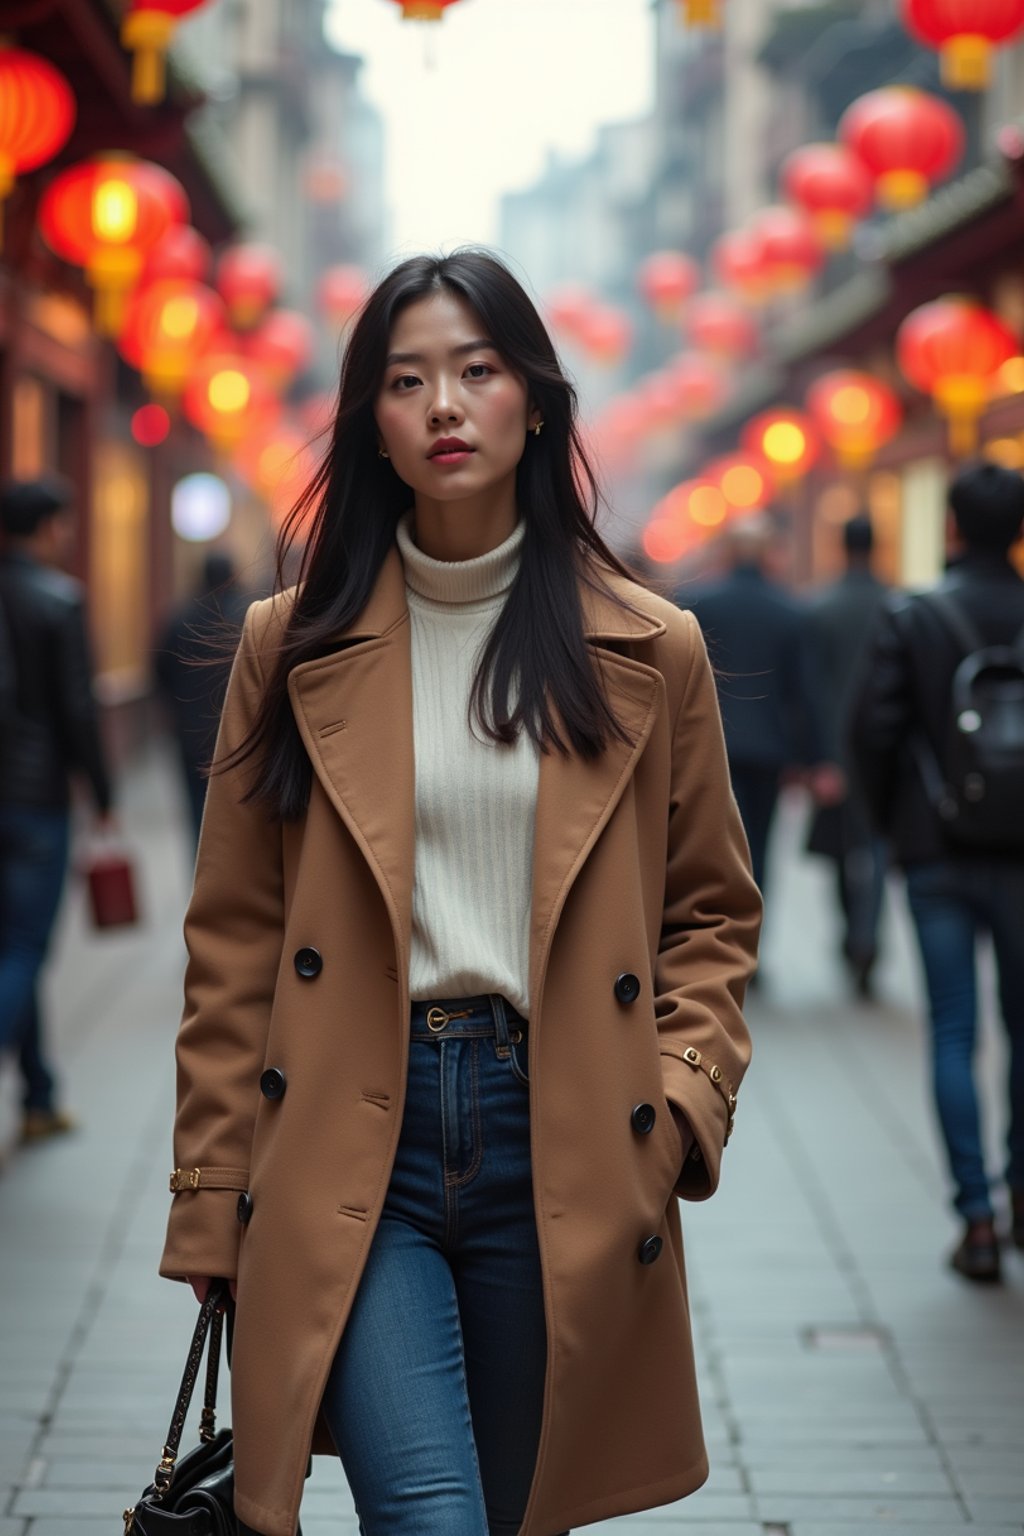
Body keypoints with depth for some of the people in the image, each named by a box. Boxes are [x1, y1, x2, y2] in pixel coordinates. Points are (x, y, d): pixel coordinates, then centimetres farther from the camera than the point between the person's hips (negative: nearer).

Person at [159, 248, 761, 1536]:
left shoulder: (648, 652, 5)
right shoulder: (295, 646, 4)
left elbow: (710, 910, 13)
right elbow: (234, 943, 6)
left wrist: (682, 1093, -4)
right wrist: (211, 1209, 4)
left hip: (560, 1135, 1)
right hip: (352, 1138, -1)